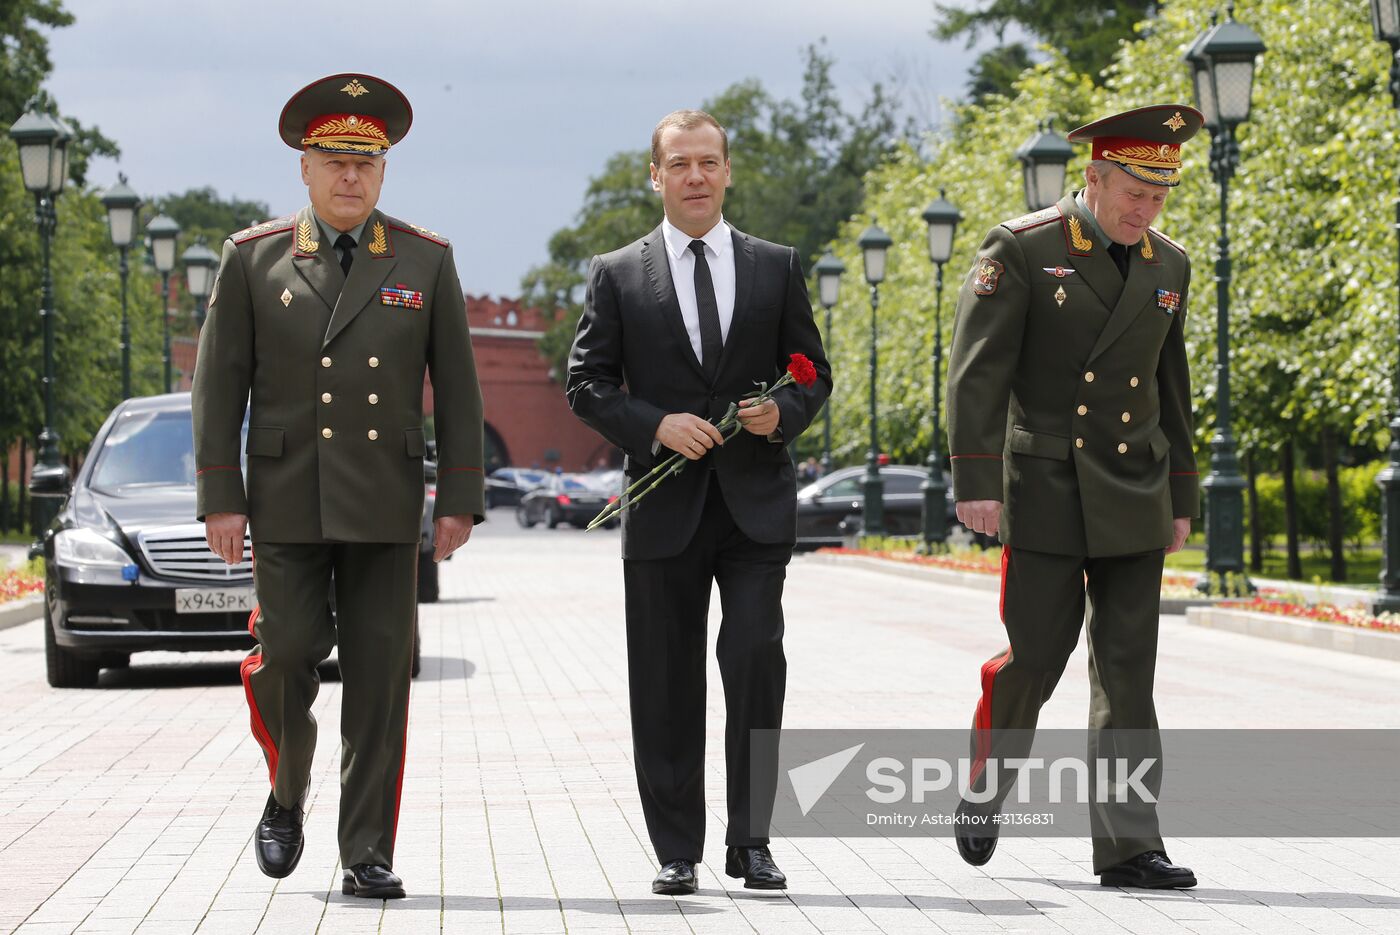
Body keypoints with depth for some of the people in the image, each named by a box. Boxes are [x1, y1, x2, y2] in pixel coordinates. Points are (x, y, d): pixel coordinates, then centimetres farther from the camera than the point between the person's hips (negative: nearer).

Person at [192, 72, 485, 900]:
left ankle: (368, 855, 4)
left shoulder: (426, 262, 7)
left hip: (386, 507, 1)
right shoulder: (253, 259, 5)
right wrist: (221, 498, -3)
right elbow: (219, 386, 4)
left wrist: (460, 498, 1)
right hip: (286, 504, 0)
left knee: (380, 677, -2)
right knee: (286, 656, -7)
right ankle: (287, 798, 22)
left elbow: (457, 389, 7)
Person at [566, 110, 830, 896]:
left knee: (757, 656, -12)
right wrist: (654, 426, -12)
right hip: (664, 506, 0)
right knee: (667, 683, 3)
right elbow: (587, 382, 4)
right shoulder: (618, 276, 6)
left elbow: (813, 372, 12)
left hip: (756, 503, 0)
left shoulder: (777, 267, 9)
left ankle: (750, 839, 0)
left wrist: (785, 412, -9)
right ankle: (677, 852, 12)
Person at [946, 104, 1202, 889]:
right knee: (1035, 655, -3)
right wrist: (975, 484, -18)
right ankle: (985, 788, 24)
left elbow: (1172, 389, 15)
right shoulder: (1021, 250, -8)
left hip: (1134, 496, 4)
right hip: (1047, 492, -4)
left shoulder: (1169, 266, 8)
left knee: (1129, 670, 0)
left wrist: (1181, 500, 14)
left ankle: (1128, 846, 1)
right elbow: (977, 372, -11)